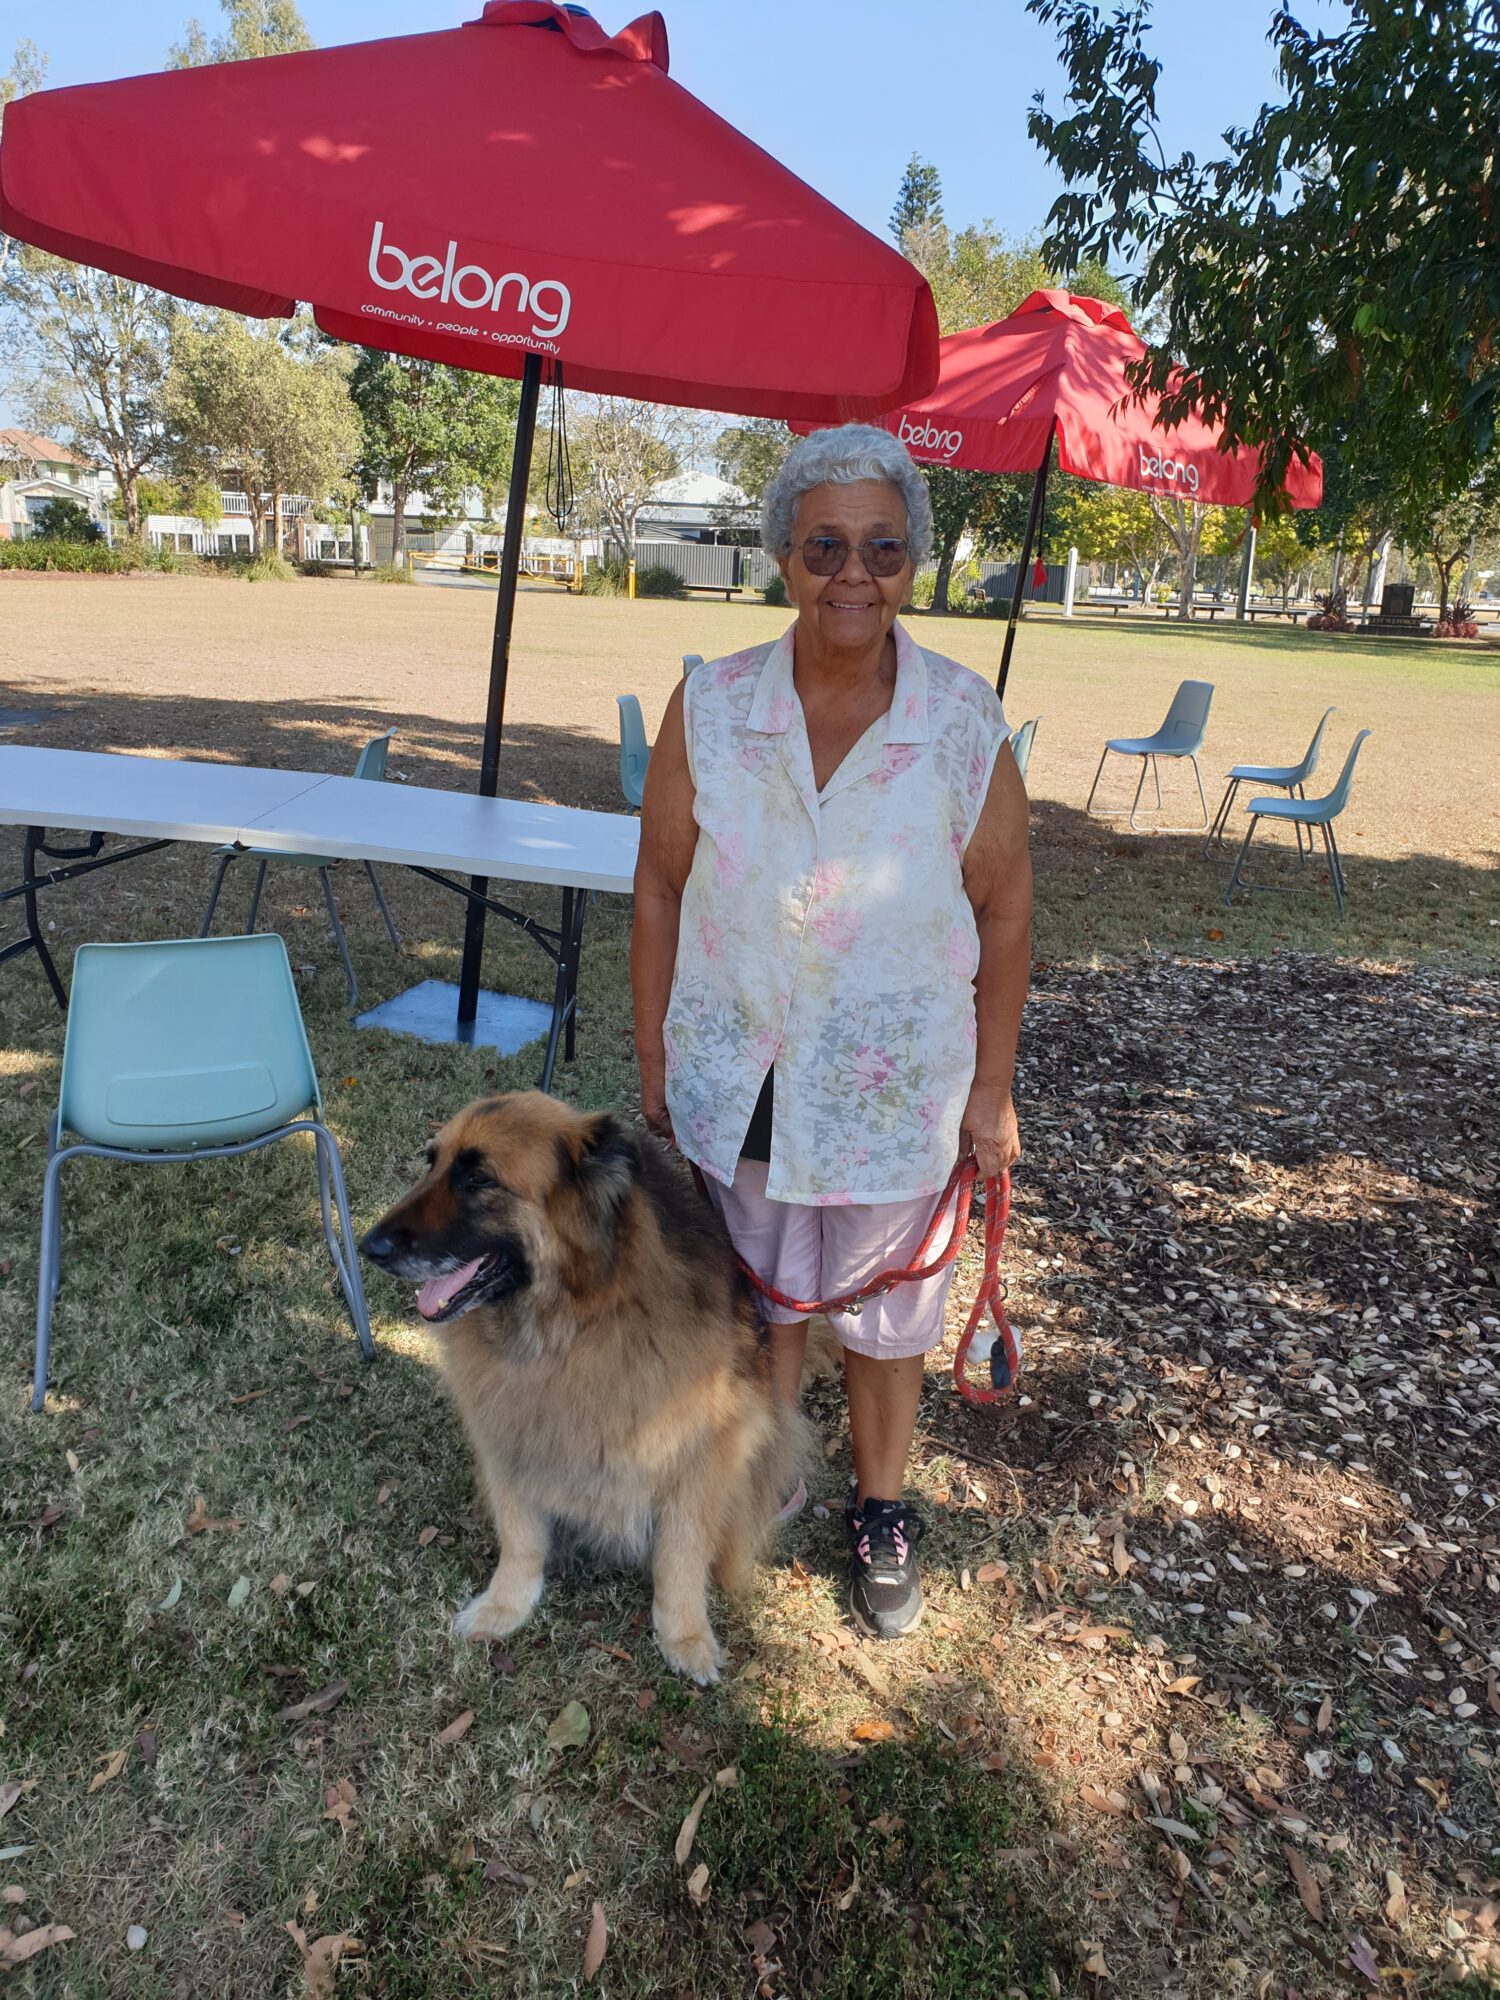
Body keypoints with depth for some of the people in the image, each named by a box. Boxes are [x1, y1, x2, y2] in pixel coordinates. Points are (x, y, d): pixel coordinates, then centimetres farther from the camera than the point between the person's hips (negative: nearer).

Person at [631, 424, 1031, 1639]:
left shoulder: (966, 724, -11)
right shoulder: (709, 708, -9)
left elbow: (1003, 910, -4)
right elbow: (661, 891, -2)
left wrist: (992, 1090, -1)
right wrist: (653, 1067, 1)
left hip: (895, 1092, -1)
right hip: (736, 1079, 1)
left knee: (886, 1313, 17)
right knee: (754, 1299, 21)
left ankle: (882, 1511, 44)